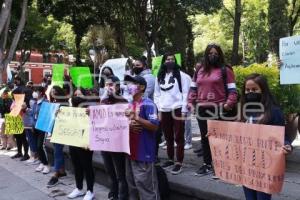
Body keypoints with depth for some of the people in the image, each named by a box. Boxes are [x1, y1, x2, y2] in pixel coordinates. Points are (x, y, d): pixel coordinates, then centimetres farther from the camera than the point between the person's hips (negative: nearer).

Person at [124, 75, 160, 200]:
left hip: (144, 152, -8)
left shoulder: (148, 104, -11)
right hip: (131, 151, 8)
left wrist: (136, 118, -24)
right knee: (132, 183, 19)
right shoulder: (130, 105, 12)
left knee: (145, 184, -3)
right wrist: (128, 125, -4)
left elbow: (154, 126, -18)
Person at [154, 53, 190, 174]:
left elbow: (185, 93, -5)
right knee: (168, 137, 13)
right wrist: (158, 108, 5)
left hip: (177, 109, -5)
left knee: (178, 137, -2)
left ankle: (179, 163, 4)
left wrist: (183, 110, -10)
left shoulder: (181, 75, 0)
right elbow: (157, 94, 16)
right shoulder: (159, 77, 14)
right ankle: (170, 160, 25)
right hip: (164, 111, 5)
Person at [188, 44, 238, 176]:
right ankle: (207, 164, 22)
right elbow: (193, 88, 18)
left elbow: (232, 90, -3)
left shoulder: (225, 70, 1)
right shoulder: (199, 70, 15)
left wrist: (229, 104, -16)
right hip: (202, 109, 5)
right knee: (204, 137, 11)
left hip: (218, 109, -5)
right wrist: (191, 102, 7)